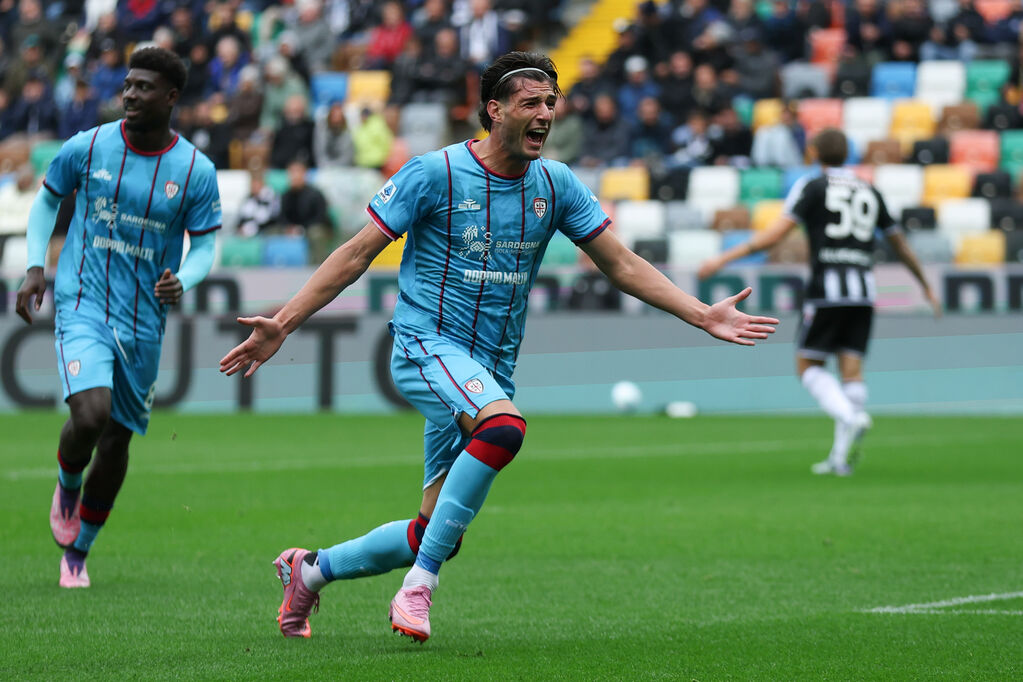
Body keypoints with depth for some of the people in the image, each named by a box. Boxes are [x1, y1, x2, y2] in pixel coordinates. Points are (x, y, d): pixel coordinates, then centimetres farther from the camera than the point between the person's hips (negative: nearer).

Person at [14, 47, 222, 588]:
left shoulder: (196, 172, -5)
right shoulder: (87, 147, -4)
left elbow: (204, 245, 2)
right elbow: (46, 200, 12)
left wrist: (182, 281, -20)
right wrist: (34, 269, 1)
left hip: (144, 322, 2)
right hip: (82, 306, -2)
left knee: (117, 443, 8)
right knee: (91, 414, -25)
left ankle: (77, 553, 27)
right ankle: (67, 486, 9)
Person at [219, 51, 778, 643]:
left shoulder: (556, 184, 6)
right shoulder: (435, 173, -8)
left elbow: (623, 265, 10)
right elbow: (357, 255, -4)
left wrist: (704, 316, 0)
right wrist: (283, 323, -11)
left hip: (492, 368, 6)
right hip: (426, 344, -6)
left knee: (436, 535, 4)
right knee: (505, 425, -37)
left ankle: (312, 568, 29)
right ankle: (420, 586, -29)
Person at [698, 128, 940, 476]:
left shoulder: (812, 187, 2)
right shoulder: (870, 192, 16)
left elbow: (775, 234, -8)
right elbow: (900, 244, 24)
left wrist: (723, 259, -7)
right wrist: (926, 286, 38)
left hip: (827, 288, -4)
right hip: (863, 291, 4)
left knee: (808, 365, 4)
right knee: (851, 369, 3)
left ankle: (851, 418, -21)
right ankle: (842, 457, -1)